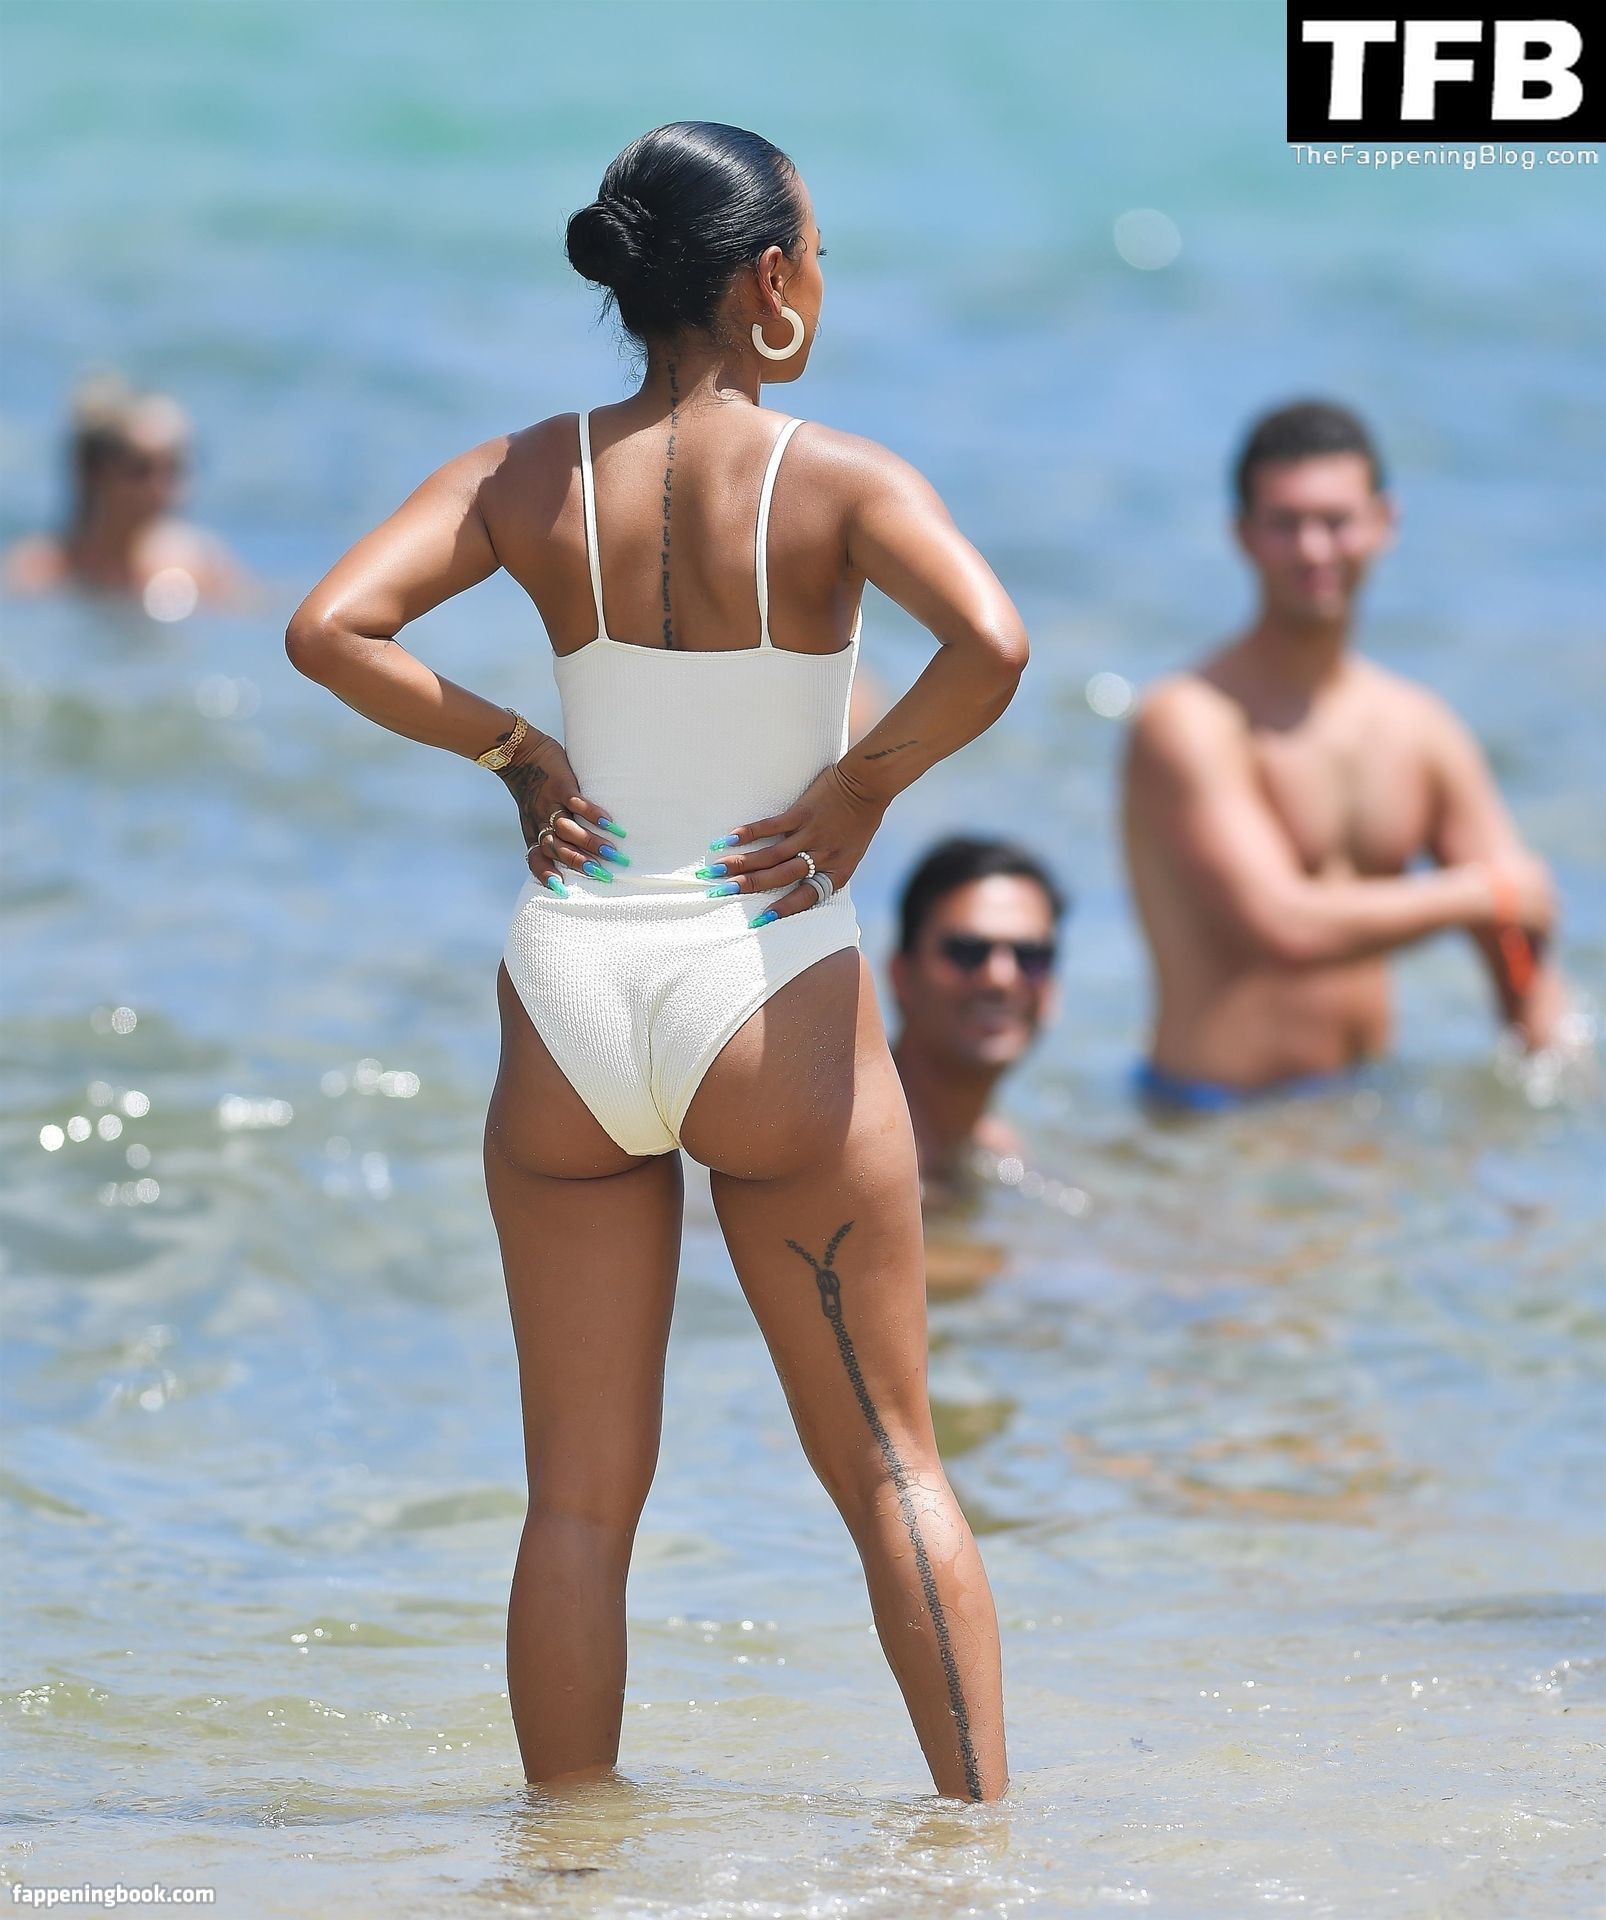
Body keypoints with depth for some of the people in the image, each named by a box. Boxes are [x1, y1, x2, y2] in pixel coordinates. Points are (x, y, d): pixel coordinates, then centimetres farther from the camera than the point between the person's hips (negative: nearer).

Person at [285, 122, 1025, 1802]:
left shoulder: (529, 478, 2)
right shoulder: (836, 480, -7)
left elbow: (328, 628, -9)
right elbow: (990, 645, -23)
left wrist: (514, 751, 0)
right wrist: (863, 785, -9)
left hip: (568, 988, 3)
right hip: (771, 997, -3)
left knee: (580, 1495, 9)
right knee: (888, 1465, 8)